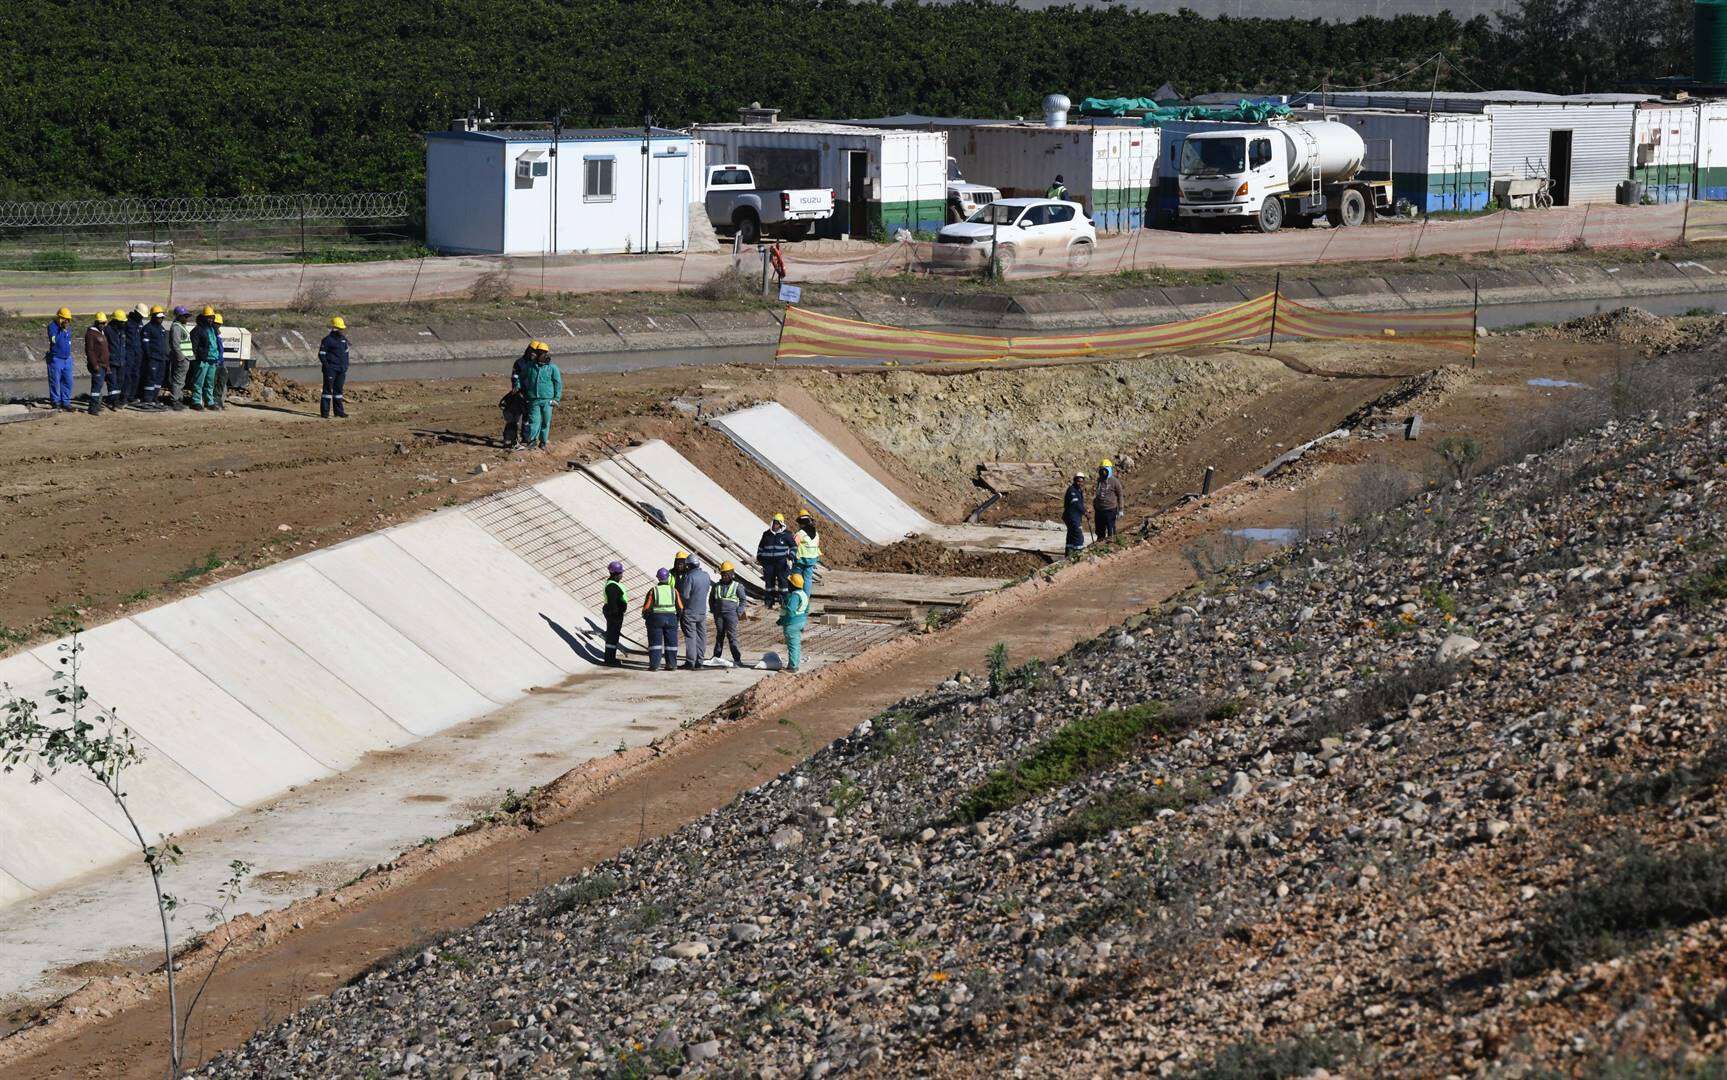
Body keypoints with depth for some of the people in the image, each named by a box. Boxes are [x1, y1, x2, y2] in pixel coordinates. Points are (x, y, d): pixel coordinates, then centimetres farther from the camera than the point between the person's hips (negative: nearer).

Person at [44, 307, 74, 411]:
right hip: (56, 360, -7)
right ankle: (55, 403, 5)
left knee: (68, 382, 6)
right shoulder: (52, 327, -10)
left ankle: (66, 403, 12)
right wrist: (62, 330, -26)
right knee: (55, 382, -2)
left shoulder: (68, 328, 12)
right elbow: (54, 340, -25)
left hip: (67, 359, 7)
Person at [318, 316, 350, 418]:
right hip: (331, 369, -7)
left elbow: (346, 353, 22)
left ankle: (339, 411, 16)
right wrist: (326, 365, -16)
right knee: (328, 389, -5)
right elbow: (321, 354, -9)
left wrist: (345, 366, 15)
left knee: (338, 390, 11)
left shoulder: (343, 339, 13)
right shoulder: (327, 340, -9)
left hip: (341, 369, 7)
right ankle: (324, 412, -4)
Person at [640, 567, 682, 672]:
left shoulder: (653, 591, -7)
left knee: (655, 642, 1)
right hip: (671, 619, 2)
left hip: (656, 618, -2)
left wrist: (645, 616, 12)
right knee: (671, 641, 9)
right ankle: (671, 664, 9)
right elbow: (680, 607, 4)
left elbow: (646, 607, -6)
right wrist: (678, 618, 19)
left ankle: (654, 664, -4)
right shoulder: (673, 590, 0)